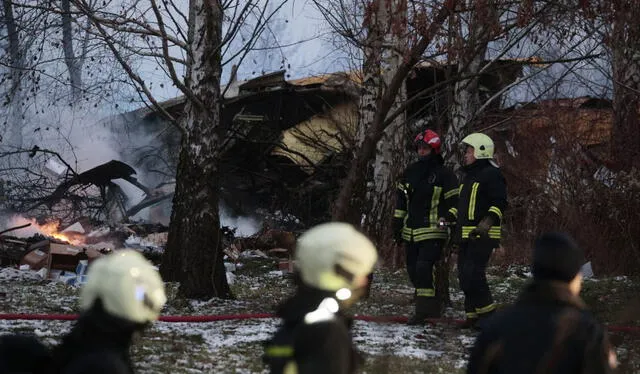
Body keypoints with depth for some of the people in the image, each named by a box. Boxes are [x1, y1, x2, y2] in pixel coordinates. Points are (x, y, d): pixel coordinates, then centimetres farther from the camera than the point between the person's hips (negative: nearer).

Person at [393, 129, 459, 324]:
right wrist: (397, 225, 15)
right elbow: (401, 200, 18)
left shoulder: (444, 175, -5)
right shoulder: (410, 172, 12)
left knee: (423, 268, -19)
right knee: (414, 271, 7)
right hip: (411, 232, 7)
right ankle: (431, 308, 18)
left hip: (433, 232, -7)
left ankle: (424, 309, -15)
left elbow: (453, 203, -3)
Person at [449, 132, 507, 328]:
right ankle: (473, 316, 13)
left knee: (472, 275, -17)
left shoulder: (492, 174, -9)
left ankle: (487, 313, -9)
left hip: (482, 236, -10)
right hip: (466, 236, 10)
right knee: (465, 276, 8)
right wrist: (450, 216, 17)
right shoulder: (469, 176, 22)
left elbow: (500, 202, -17)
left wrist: (488, 222, -29)